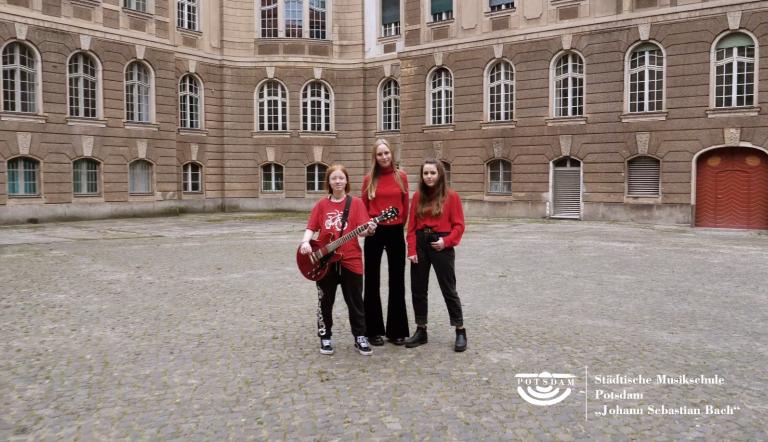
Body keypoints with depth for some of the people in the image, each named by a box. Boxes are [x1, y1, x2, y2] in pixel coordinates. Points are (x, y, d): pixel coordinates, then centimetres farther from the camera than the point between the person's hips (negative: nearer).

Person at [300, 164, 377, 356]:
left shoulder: (356, 203, 0)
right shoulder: (322, 204, 7)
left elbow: (361, 230, -8)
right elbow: (311, 227, 4)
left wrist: (369, 230, -30)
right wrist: (305, 242, -15)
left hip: (351, 260, -2)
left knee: (355, 302, 6)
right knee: (325, 302, 10)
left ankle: (360, 338, 18)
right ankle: (325, 338, 24)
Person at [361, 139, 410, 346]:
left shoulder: (401, 176, 2)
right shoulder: (369, 179, -1)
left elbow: (405, 205, 7)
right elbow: (364, 206, 3)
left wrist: (400, 225, 7)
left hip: (396, 232, 1)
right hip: (374, 233, -1)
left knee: (397, 281, 6)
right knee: (372, 281, 4)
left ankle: (396, 330, 16)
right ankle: (373, 330, 14)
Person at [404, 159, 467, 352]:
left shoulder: (451, 196, -5)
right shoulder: (418, 196, 5)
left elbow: (459, 225, -5)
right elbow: (411, 225, 4)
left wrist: (446, 241, -18)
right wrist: (412, 249, -3)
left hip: (441, 246, -4)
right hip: (420, 244, 4)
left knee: (448, 290, 1)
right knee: (418, 289, 9)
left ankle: (460, 332, 12)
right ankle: (421, 330, 21)